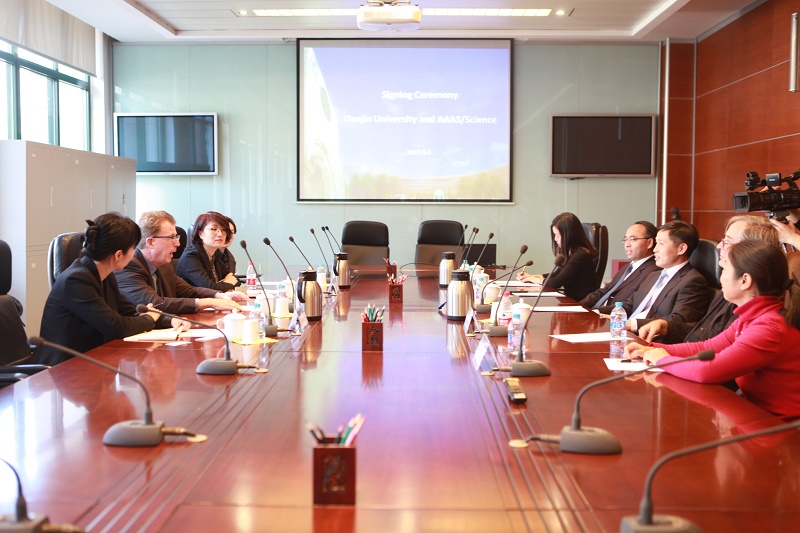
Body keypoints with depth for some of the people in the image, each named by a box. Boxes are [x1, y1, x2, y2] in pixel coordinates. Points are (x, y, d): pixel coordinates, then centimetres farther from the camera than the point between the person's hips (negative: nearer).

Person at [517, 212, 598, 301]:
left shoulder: (580, 255, -19)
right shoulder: (570, 253, 11)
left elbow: (556, 282, -19)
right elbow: (556, 274, 21)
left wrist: (538, 280, -1)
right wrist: (531, 277, 12)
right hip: (571, 299, 8)